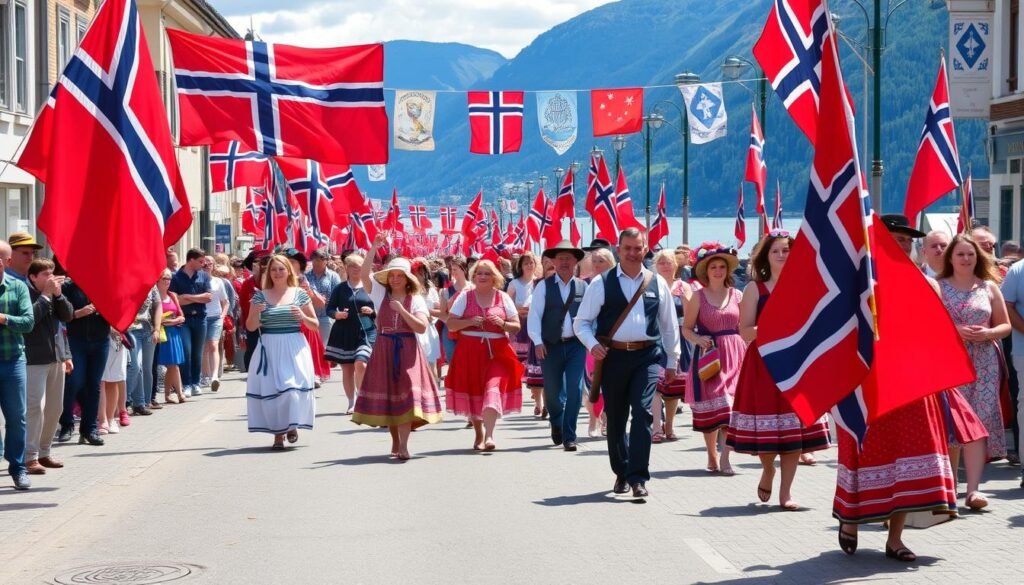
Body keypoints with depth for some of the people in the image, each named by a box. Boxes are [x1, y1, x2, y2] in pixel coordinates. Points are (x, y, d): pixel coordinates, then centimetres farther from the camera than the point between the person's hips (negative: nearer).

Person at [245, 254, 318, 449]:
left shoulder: (300, 294, 4)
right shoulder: (260, 296, 5)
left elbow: (315, 325, 9)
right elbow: (250, 327, 5)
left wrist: (302, 317, -10)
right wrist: (256, 312, -14)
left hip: (294, 348, -1)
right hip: (269, 349, 1)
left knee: (294, 387, -11)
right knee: (270, 388, -4)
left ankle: (292, 425, 13)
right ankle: (278, 433, 7)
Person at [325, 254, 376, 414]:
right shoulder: (340, 288, 5)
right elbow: (329, 309, 4)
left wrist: (372, 311, -10)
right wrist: (337, 314, -16)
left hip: (366, 332, -2)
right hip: (344, 333, 2)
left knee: (361, 364, -18)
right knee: (347, 369, 7)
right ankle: (352, 403, 18)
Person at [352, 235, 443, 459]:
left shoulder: (415, 300, 2)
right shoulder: (381, 294, 6)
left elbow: (422, 327, -9)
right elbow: (364, 274, -7)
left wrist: (401, 310, -15)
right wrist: (374, 248, -15)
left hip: (407, 350, -2)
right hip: (384, 350, 2)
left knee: (406, 393, -12)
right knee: (386, 394, 6)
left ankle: (403, 446, -15)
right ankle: (395, 442, 19)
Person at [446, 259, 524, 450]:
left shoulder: (503, 298, 8)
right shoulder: (465, 297, 6)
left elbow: (516, 327, 7)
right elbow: (450, 324, 1)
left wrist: (502, 323, -13)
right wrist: (470, 321, -15)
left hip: (497, 352, -1)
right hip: (470, 352, 1)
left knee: (493, 388, -17)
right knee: (472, 391, 4)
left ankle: (489, 436, -24)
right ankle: (478, 433, 22)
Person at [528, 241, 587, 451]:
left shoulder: (583, 287, 4)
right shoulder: (543, 286, -1)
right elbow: (534, 315, -6)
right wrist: (537, 342, -14)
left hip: (576, 345, 0)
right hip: (551, 346, 0)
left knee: (575, 391, -7)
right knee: (552, 391, 9)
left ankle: (569, 436, 1)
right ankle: (556, 424, 38)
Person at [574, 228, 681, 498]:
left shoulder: (657, 284, 7)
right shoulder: (602, 283, 1)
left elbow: (669, 324, 16)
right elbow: (581, 322, 4)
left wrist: (672, 360, 17)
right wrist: (592, 345, -14)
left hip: (647, 356, 0)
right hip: (613, 356, 0)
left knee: (643, 412, -13)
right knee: (615, 418, 8)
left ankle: (638, 477, -11)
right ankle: (621, 473, 24)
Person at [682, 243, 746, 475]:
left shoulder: (737, 295, 8)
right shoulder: (698, 296, 1)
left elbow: (743, 328, 13)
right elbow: (687, 328, 2)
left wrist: (747, 353, 3)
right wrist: (698, 340, -17)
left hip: (734, 354, 2)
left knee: (731, 405, -8)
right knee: (710, 406, 2)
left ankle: (725, 458, -8)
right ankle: (712, 456, 16)